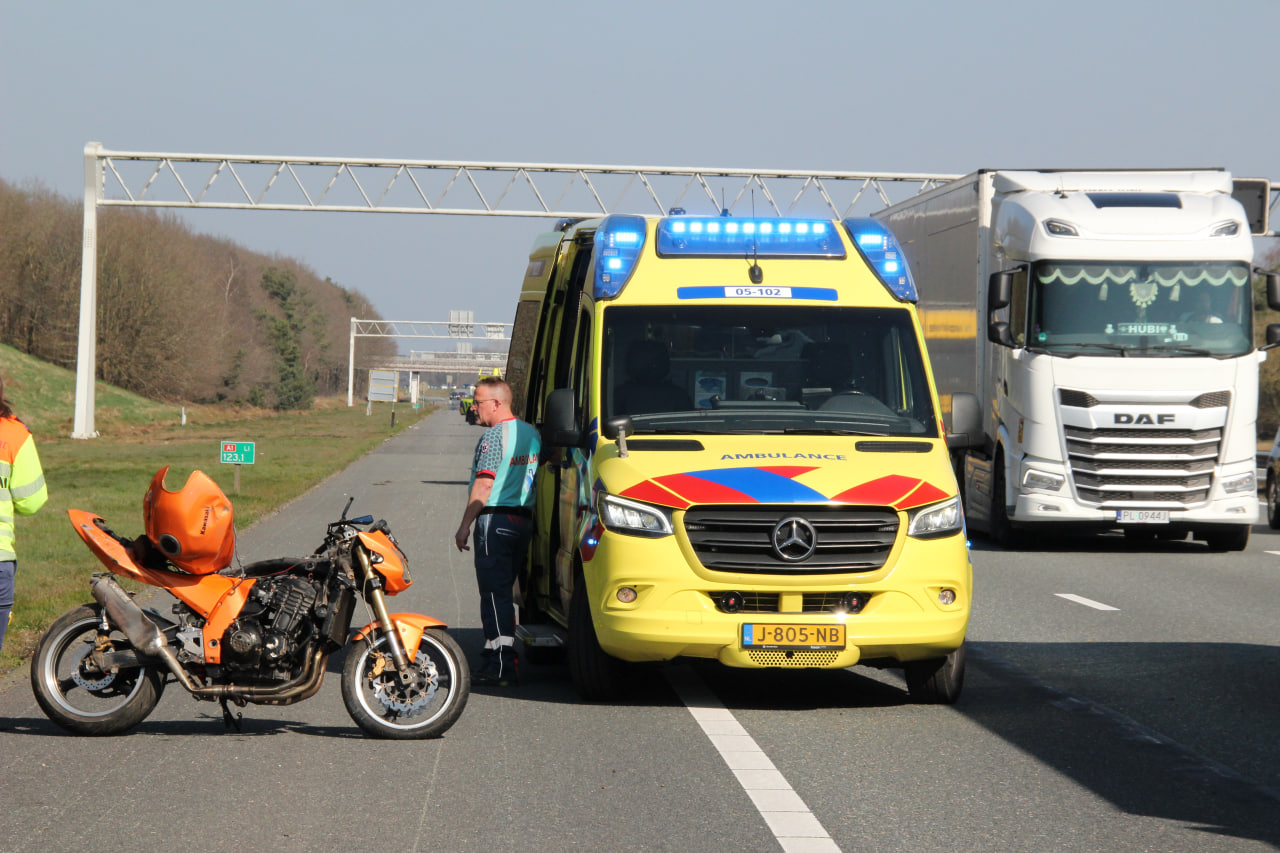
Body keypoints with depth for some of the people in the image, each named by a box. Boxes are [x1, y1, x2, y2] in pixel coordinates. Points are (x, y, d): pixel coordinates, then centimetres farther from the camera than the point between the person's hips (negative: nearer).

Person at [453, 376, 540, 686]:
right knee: (502, 591, 15)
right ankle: (493, 658, 19)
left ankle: (503, 668, -12)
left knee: (495, 593, -8)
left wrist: (465, 525, -12)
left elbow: (483, 485, -16)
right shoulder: (531, 433, 14)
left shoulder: (494, 436, -12)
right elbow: (533, 475, 16)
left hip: (495, 519, -9)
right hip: (524, 519, 9)